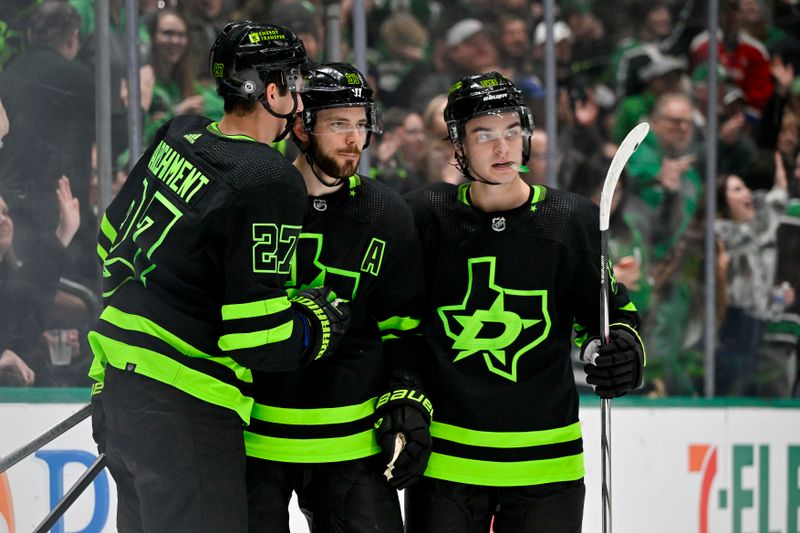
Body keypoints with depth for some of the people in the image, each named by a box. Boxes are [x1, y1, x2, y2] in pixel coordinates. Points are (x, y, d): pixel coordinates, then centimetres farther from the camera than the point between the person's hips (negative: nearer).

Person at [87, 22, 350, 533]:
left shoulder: (178, 137, 7)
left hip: (119, 376, 9)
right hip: (183, 410, -9)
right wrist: (319, 324, 0)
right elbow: (255, 337, -19)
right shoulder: (271, 182, -17)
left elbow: (115, 238, 20)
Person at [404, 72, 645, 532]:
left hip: (545, 462, 0)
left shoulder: (574, 220, 1)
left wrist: (623, 350, -11)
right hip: (445, 456, 0)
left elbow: (611, 311, 9)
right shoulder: (427, 217, 0)